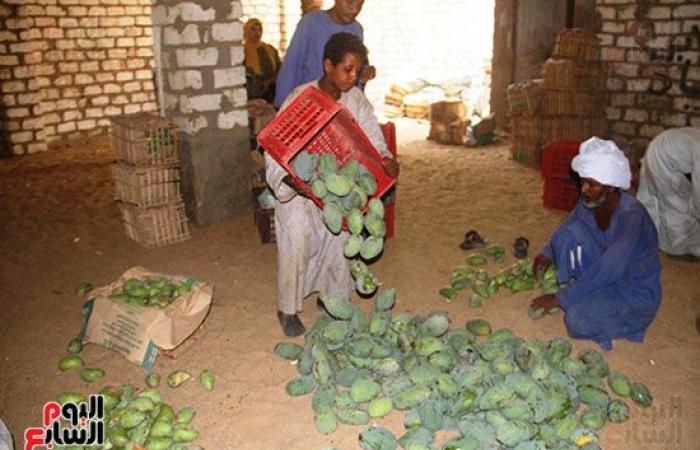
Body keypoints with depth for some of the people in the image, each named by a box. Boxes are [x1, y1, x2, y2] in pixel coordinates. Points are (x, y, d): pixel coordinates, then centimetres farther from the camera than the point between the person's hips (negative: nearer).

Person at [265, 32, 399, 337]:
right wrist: (292, 181, -39)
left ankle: (333, 297, 30)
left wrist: (385, 159, -25)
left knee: (339, 239, 8)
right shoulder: (300, 99, -21)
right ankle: (288, 309, 13)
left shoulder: (356, 99, -5)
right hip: (299, 187, -4)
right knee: (296, 245, -6)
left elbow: (371, 136, -3)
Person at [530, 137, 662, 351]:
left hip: (637, 291, -7)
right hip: (604, 277, 7)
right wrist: (547, 255, -5)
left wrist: (559, 299, -28)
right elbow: (564, 230, 13)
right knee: (571, 230, -13)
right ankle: (569, 287, -1)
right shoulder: (588, 203, -8)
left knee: (578, 321, -31)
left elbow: (607, 271, -33)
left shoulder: (631, 215, -30)